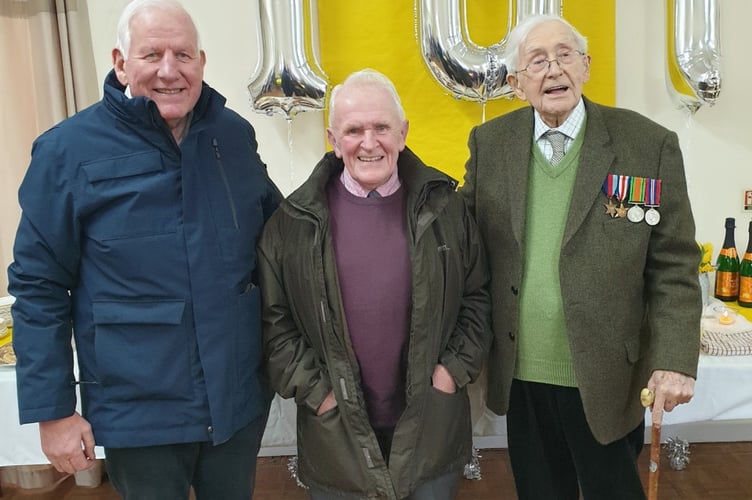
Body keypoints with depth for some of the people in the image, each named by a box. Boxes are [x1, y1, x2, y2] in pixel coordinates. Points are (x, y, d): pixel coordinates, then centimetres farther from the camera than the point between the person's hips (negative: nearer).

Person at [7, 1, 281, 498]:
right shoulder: (69, 150, -11)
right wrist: (52, 410, -6)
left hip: (241, 399, 4)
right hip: (139, 413, -3)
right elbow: (39, 287, -7)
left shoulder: (235, 135, 0)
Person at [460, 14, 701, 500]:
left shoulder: (649, 145, -7)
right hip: (520, 378, 2)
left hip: (605, 380, -2)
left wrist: (675, 359, -13)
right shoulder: (489, 143, 0)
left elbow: (674, 265, -5)